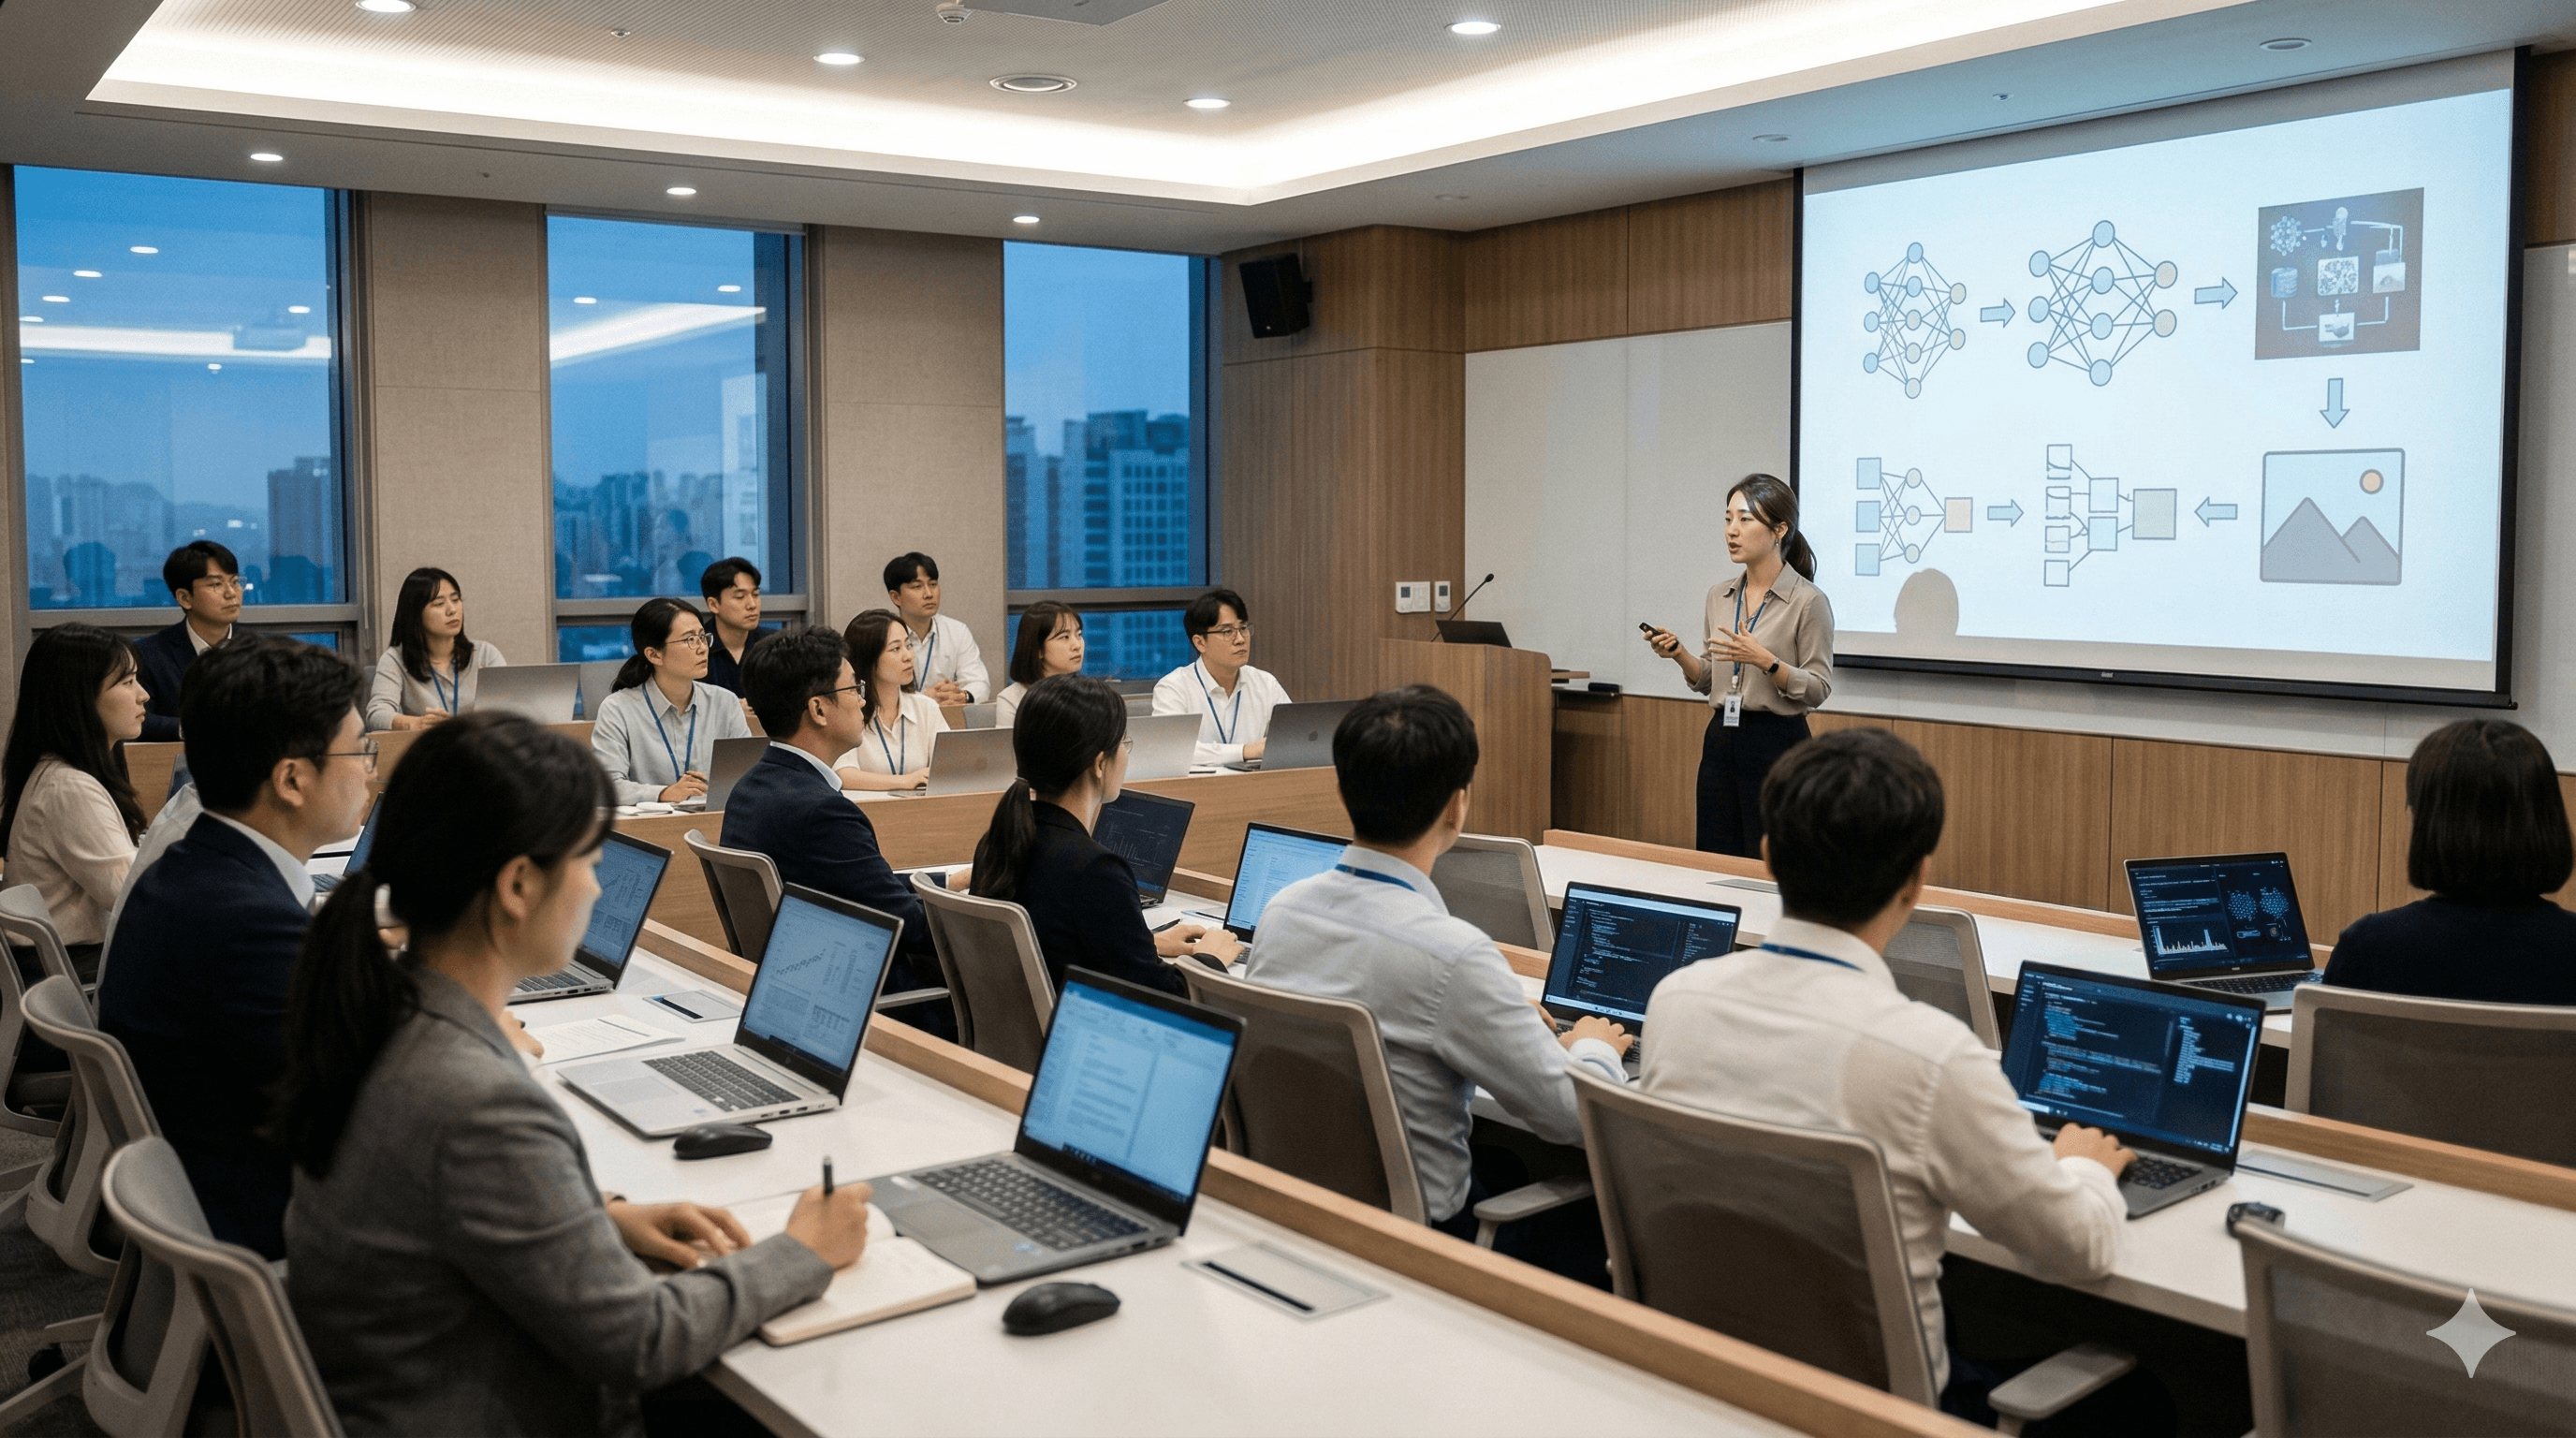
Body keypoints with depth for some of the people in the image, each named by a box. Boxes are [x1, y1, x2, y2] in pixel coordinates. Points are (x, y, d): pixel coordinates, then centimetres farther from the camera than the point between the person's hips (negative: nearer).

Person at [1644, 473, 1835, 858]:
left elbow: (1818, 689, -10)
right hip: (1720, 741, 6)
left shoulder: (1808, 601, -10)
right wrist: (1679, 654, -3)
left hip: (1777, 744, -6)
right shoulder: (1719, 596, 9)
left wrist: (1765, 660, -23)